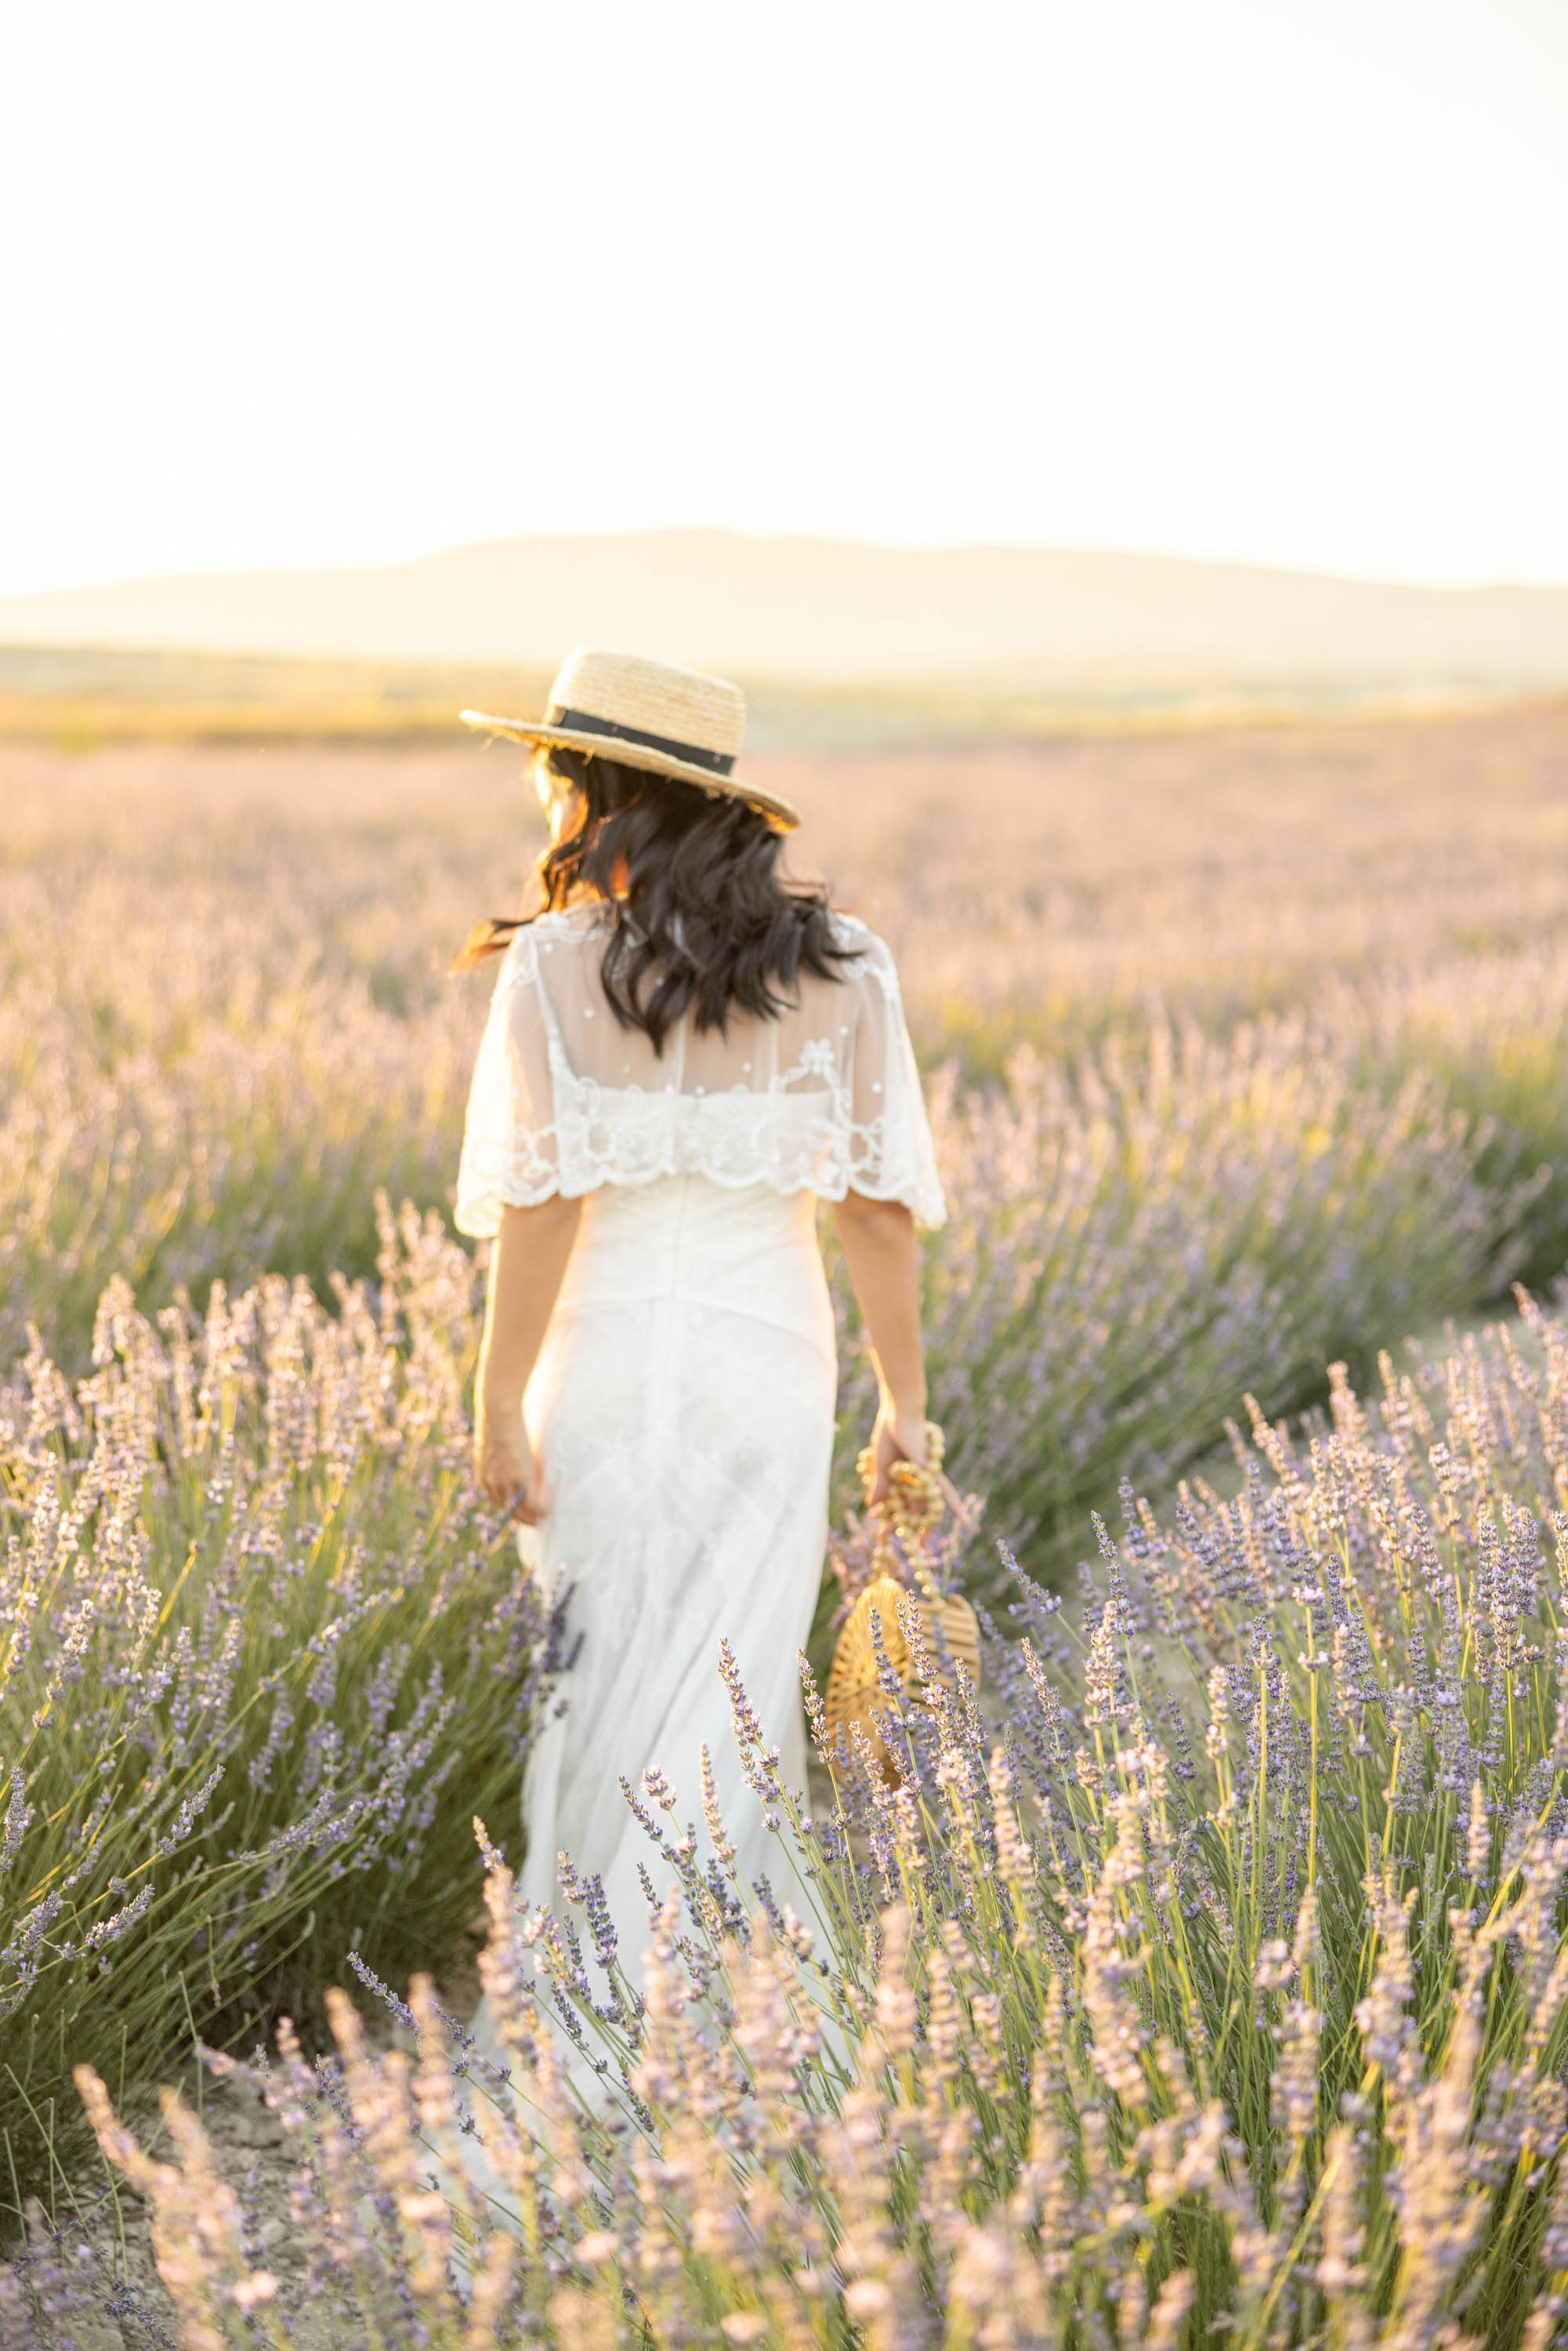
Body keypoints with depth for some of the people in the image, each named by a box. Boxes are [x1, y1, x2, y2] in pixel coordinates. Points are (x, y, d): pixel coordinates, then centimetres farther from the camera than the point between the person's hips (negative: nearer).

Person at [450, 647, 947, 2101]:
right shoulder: (839, 972, -3)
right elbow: (878, 1207, -2)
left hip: (605, 1369, -1)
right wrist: (905, 1404, 6)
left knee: (606, 1690, 15)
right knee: (728, 1689, 9)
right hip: (772, 1371, 2)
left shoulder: (553, 970, -11)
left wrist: (498, 1406, -7)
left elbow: (542, 1204, -14)